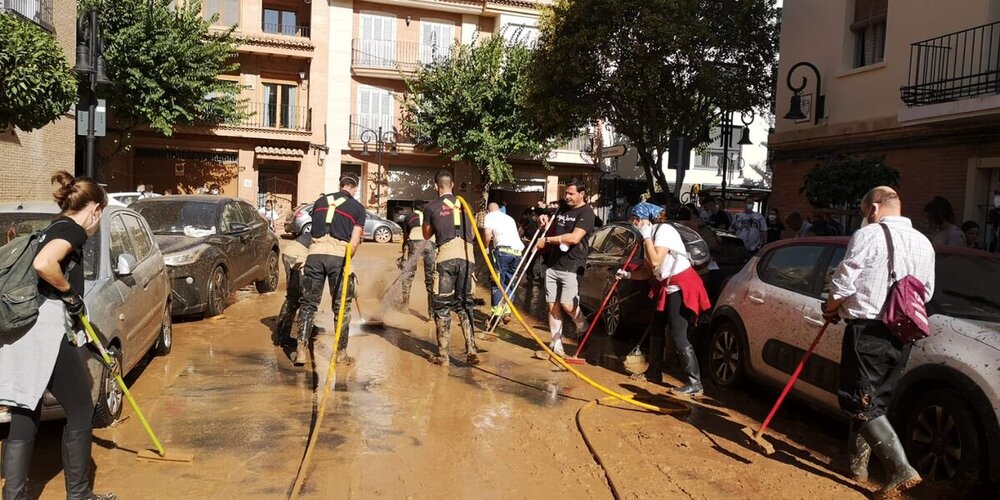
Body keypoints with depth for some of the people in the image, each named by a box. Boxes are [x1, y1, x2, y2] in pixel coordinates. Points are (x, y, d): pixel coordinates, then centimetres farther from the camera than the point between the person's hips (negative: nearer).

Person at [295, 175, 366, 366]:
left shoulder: (320, 201, 20)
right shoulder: (358, 208, 10)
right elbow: (354, 242, 2)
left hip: (315, 252, 2)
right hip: (339, 254, -2)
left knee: (309, 303, 10)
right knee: (342, 306, 9)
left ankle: (301, 350, 5)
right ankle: (341, 352, 15)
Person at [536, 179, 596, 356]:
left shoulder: (586, 212, -8)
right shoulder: (562, 210, 16)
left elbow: (574, 238, -21)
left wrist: (547, 240, -18)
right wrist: (546, 224, 5)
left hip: (571, 267, -7)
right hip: (552, 265, 7)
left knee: (567, 304, -14)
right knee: (553, 306, 4)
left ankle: (584, 330, 14)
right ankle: (556, 345, 12)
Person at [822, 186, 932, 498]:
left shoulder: (869, 235, -10)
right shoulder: (923, 243, 12)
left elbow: (843, 283, -14)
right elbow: (926, 292, 17)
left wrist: (831, 308, 4)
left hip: (867, 330, -7)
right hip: (902, 335, 8)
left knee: (861, 402, -2)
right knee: (874, 400, 17)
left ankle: (900, 469, -10)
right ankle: (857, 461, 25)